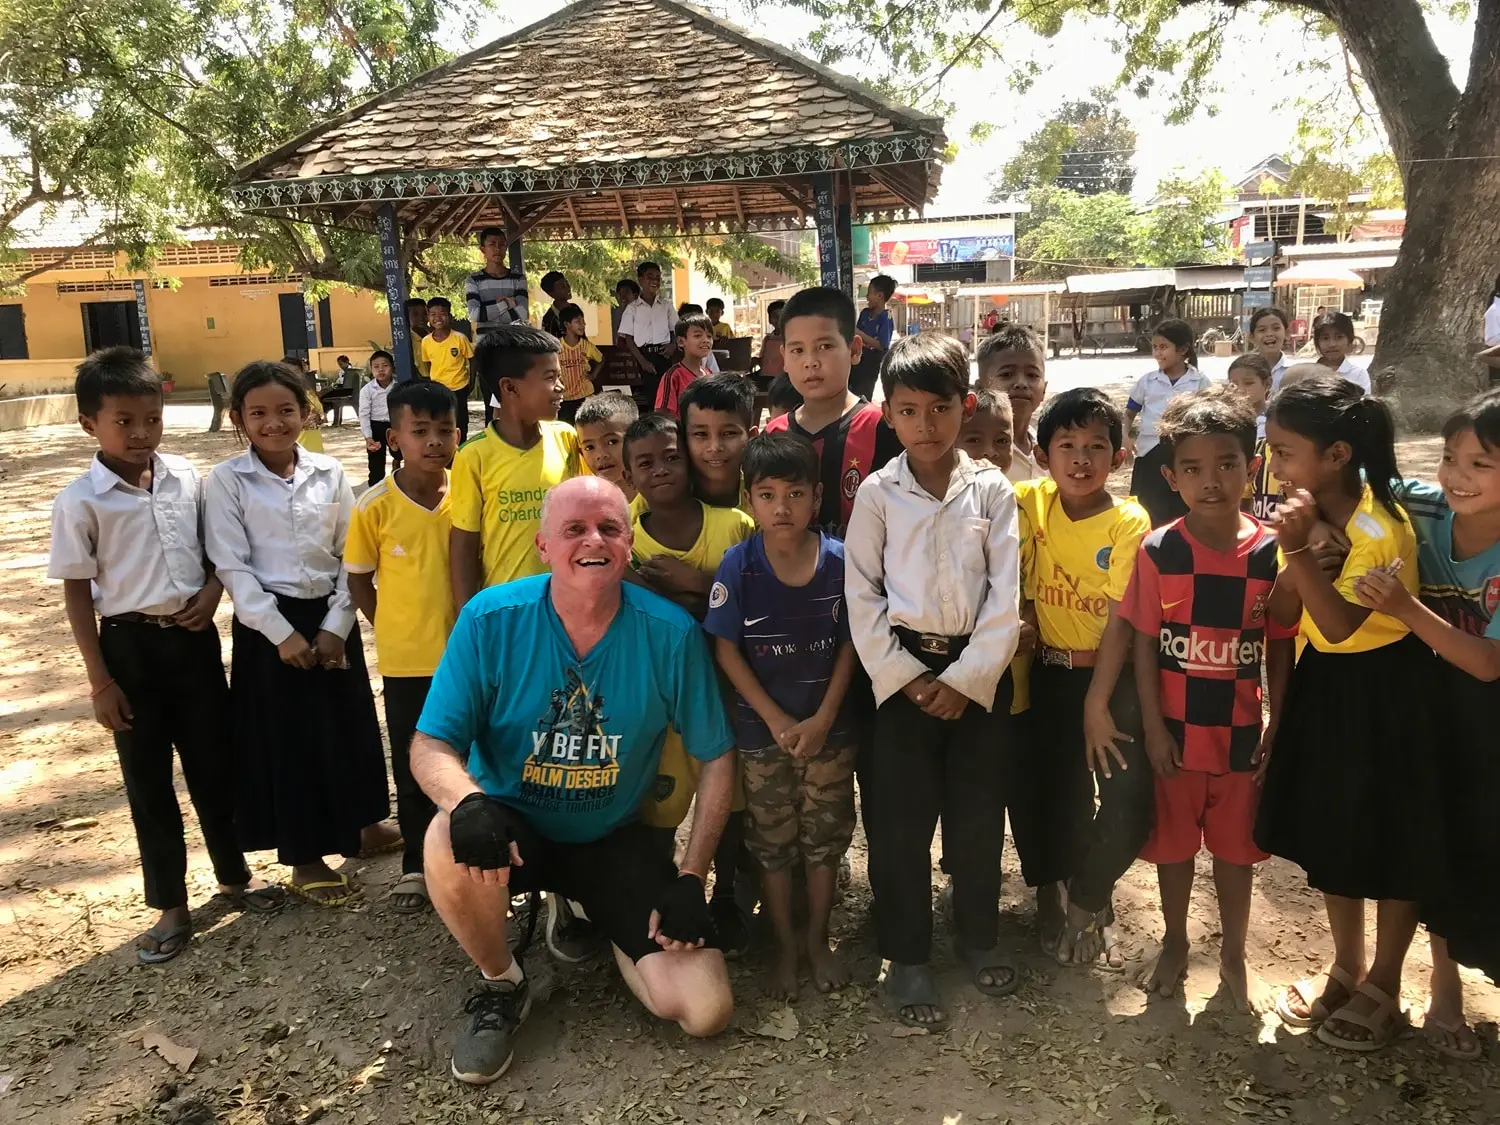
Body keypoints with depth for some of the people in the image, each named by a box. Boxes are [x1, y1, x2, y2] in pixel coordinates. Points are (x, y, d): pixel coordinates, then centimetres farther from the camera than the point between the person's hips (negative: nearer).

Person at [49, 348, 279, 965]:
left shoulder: (186, 478, 0)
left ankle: (234, 873, 33)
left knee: (214, 762, 14)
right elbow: (76, 594, -6)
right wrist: (100, 680, -7)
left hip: (192, 636, 3)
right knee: (148, 779, 9)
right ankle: (170, 905, 23)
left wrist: (212, 590, -9)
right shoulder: (80, 501, -10)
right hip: (131, 645, -3)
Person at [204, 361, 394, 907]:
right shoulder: (227, 481, -6)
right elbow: (231, 567, -10)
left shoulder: (329, 473, 1)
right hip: (270, 625, -3)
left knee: (348, 725, 14)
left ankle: (364, 824, 36)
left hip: (330, 617, 3)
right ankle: (304, 860, 20)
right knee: (285, 737, 6)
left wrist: (337, 626, -6)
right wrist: (281, 632, -14)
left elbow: (352, 556, 2)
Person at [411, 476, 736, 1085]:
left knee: (705, 1011, -12)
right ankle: (500, 985, -3)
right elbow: (431, 745, -12)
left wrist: (691, 878, -10)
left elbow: (715, 757, -5)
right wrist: (467, 801, -36)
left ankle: (597, 924, 20)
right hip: (514, 827, 0)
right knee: (451, 844, -36)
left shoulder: (671, 633, -13)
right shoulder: (490, 619, -15)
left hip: (613, 838, 1)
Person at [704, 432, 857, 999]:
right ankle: (784, 946, 30)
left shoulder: (840, 559, -10)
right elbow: (726, 650, -9)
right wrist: (778, 721, -12)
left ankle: (819, 939, 33)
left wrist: (822, 718, -11)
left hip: (828, 727, 1)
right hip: (762, 728, -1)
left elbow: (849, 643, -4)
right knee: (772, 843, 12)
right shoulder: (737, 565, -12)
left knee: (825, 838, 14)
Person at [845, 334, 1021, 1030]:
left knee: (977, 810, 10)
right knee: (900, 817, 3)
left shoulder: (992, 491, 1)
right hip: (903, 667, 0)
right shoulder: (878, 493, 0)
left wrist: (965, 679, -10)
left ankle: (979, 936, 32)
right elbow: (861, 596, -3)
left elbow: (1006, 597, -3)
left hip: (978, 668, 1)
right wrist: (907, 676, -9)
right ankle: (907, 957, 19)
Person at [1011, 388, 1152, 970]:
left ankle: (1087, 897, 24)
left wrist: (1098, 704, -15)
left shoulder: (1129, 523, -12)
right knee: (1043, 793, 10)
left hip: (1112, 676, -2)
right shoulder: (1030, 503, -5)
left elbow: (1121, 619, -14)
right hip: (1049, 675, 2)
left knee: (1129, 801, -5)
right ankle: (1053, 890, 39)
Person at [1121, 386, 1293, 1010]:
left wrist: (1278, 725, -2)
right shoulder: (1157, 551, -11)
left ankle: (1233, 955, 35)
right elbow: (1144, 643, -8)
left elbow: (1280, 648, 0)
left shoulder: (1271, 551, -7)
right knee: (1174, 843, 15)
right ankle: (1175, 943, 37)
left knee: (1236, 846, 15)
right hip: (1175, 730, 0)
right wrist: (1153, 728, -9)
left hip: (1240, 731, 1)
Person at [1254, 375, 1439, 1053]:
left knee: (1393, 841, 10)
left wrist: (1298, 549, -34)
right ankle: (1345, 970, 37)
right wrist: (1299, 551, -21)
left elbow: (1339, 624, -31)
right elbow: (1281, 616, -6)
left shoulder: (1380, 529, -25)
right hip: (1323, 684, 7)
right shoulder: (1313, 512, -3)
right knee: (1331, 834, 17)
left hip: (1382, 691, -7)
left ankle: (1383, 987, 29)